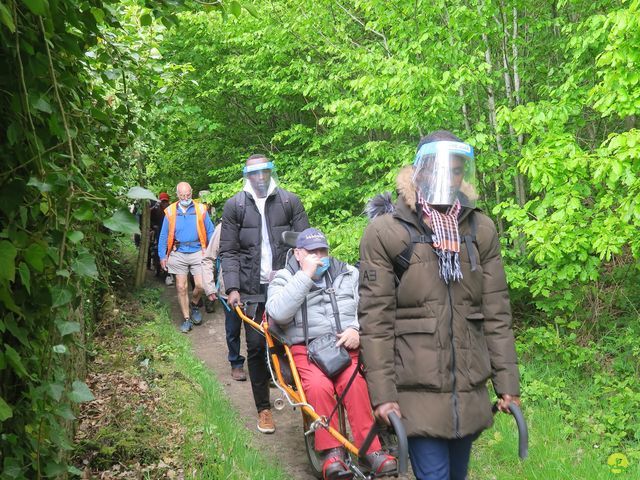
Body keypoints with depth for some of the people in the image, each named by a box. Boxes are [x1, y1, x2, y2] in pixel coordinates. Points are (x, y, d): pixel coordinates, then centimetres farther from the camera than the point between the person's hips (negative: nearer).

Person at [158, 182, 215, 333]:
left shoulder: (200, 209, 0)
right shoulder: (170, 212, 3)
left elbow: (210, 232, 3)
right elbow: (164, 236, 7)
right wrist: (162, 256, 4)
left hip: (197, 252, -1)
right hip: (178, 254, 1)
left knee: (200, 285, -8)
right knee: (181, 288, 5)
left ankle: (194, 305, 24)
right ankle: (187, 319, 18)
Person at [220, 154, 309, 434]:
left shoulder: (290, 201, 5)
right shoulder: (234, 206, 4)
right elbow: (228, 251, 4)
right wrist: (232, 288, -6)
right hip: (253, 289, 0)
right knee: (256, 347, 2)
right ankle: (263, 408, 14)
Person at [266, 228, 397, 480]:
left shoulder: (348, 274, 18)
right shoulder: (284, 278, 11)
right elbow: (278, 313, -10)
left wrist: (357, 329, -12)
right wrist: (305, 276, -10)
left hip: (346, 346, 1)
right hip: (305, 349, -1)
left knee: (354, 382, -30)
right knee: (319, 386, -32)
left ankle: (371, 449, -27)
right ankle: (332, 451, -21)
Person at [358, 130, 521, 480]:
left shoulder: (480, 230, 6)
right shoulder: (385, 231, -6)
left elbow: (496, 313, 7)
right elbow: (375, 319, -8)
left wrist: (507, 382, 5)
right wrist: (382, 393, -10)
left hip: (469, 391, 4)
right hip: (418, 390, -4)